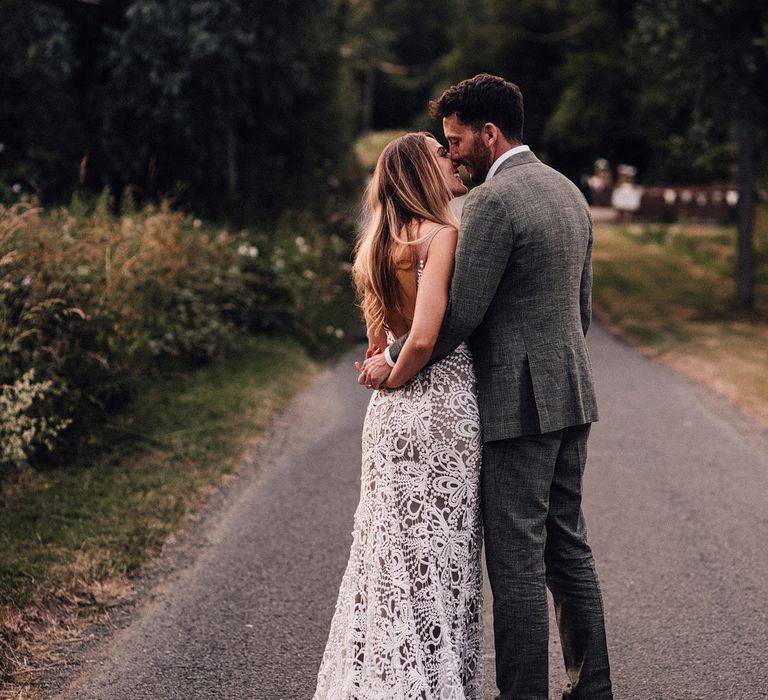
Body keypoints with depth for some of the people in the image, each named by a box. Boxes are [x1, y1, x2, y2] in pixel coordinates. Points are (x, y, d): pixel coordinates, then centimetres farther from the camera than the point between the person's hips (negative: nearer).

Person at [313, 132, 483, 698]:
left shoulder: (383, 243, 12)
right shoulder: (441, 235, -13)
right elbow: (423, 338, -21)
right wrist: (395, 380, -6)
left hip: (393, 416, 7)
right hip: (441, 403, -7)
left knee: (396, 551, 13)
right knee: (437, 554, 1)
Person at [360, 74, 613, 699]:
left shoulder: (491, 202, -15)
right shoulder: (568, 192, 13)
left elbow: (459, 313, -19)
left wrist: (392, 361, -6)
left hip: (517, 403, -9)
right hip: (570, 393, 9)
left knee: (517, 561, -2)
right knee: (569, 548, 15)